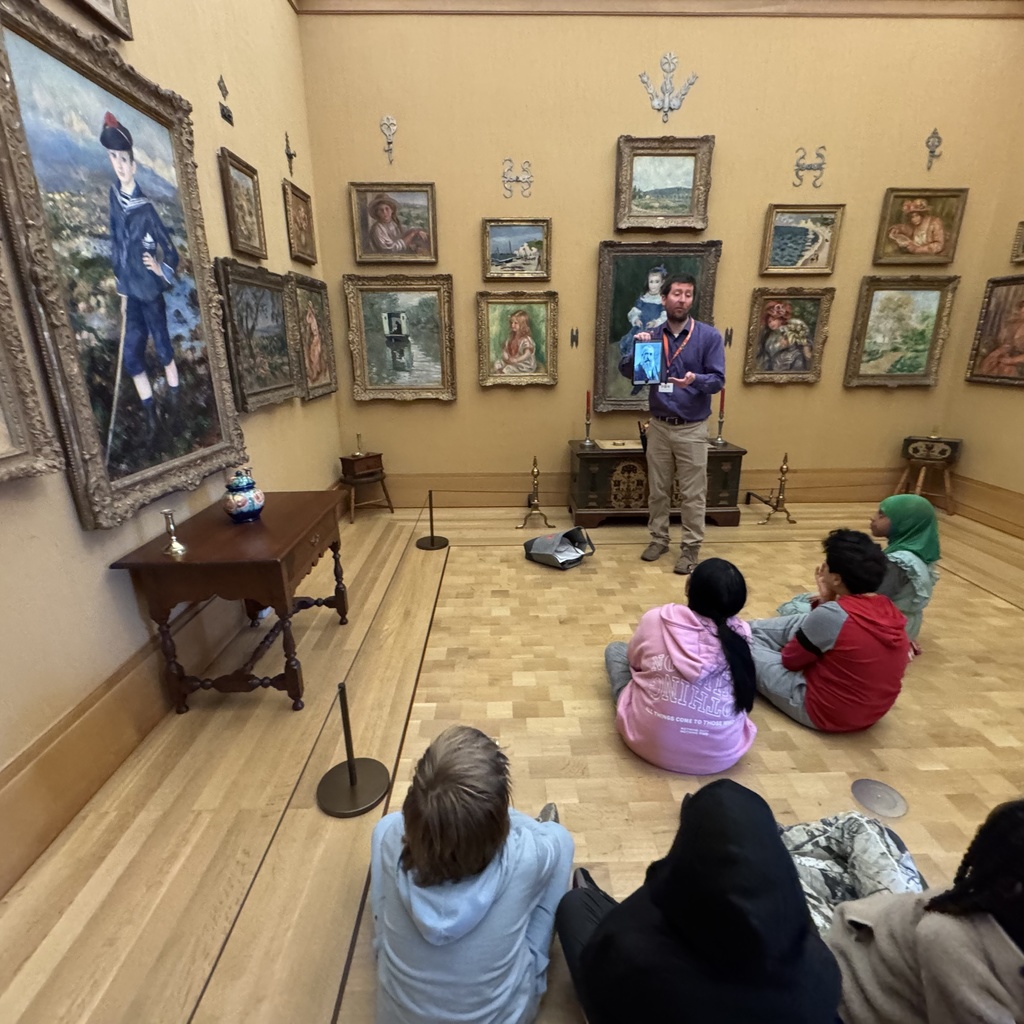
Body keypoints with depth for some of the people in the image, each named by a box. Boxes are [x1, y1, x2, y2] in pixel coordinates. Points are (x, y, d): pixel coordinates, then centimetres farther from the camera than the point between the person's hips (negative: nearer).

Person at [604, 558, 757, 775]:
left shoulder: (655, 619, -14)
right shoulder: (741, 636, -11)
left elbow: (633, 660, 6)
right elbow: (744, 697, 6)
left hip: (650, 742, -2)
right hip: (722, 754, 3)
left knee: (615, 649, 17)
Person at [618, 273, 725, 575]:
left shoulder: (709, 336, -5)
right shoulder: (651, 333, 2)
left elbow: (718, 379, -9)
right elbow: (626, 371, -2)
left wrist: (695, 379, -29)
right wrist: (638, 347, -20)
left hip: (692, 429, -2)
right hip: (658, 425, 3)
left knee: (692, 493, 3)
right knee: (658, 489, 13)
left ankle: (691, 548, 15)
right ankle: (658, 538, 28)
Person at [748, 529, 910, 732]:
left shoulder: (832, 615, -27)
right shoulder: (891, 612, -5)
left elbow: (790, 659, -12)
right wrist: (827, 602, -3)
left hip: (825, 711, -7)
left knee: (745, 642, 5)